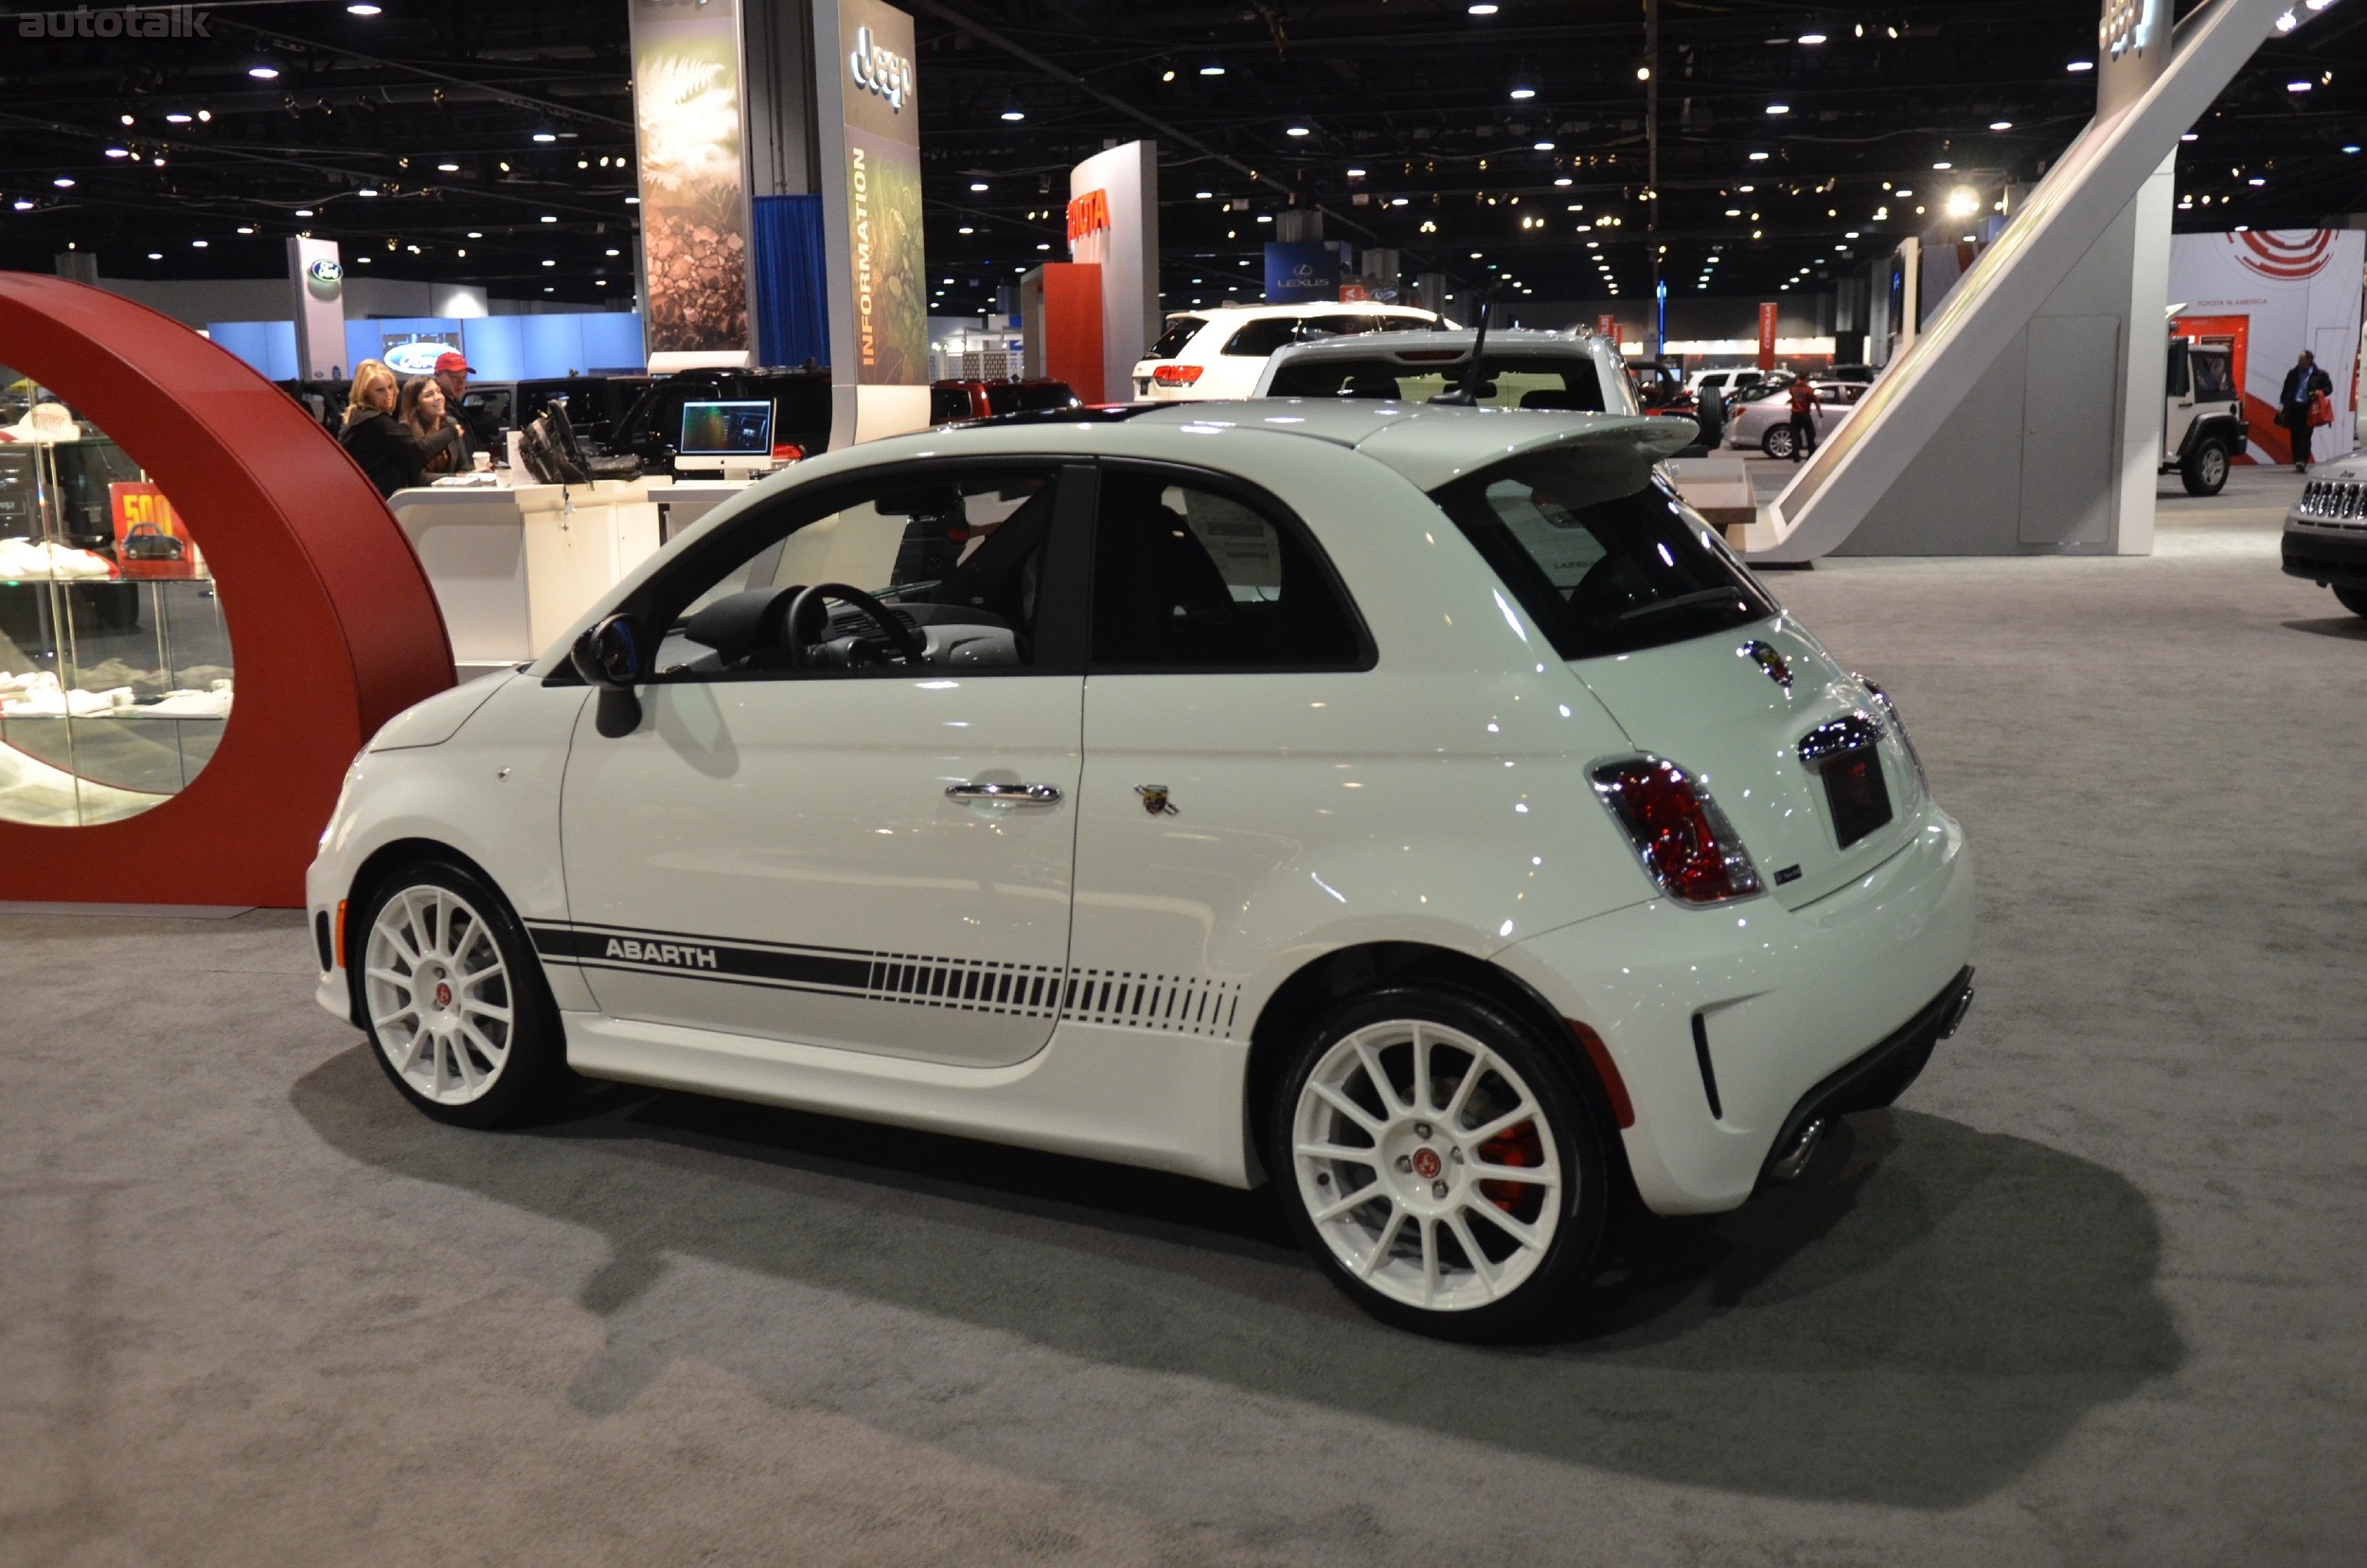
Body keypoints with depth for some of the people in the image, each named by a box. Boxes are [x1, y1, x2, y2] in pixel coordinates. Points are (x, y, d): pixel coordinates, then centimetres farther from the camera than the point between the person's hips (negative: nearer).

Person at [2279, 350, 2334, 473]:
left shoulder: (2319, 375, 2)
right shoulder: (2292, 374, 11)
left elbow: (2329, 388, 9)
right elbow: (2285, 391, 13)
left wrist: (2319, 392, -11)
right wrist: (2282, 405, 3)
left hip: (2308, 409, -3)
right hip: (2293, 408, 3)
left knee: (2305, 436, -8)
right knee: (2295, 437, 3)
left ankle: (2303, 462, -14)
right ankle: (2297, 463, 9)